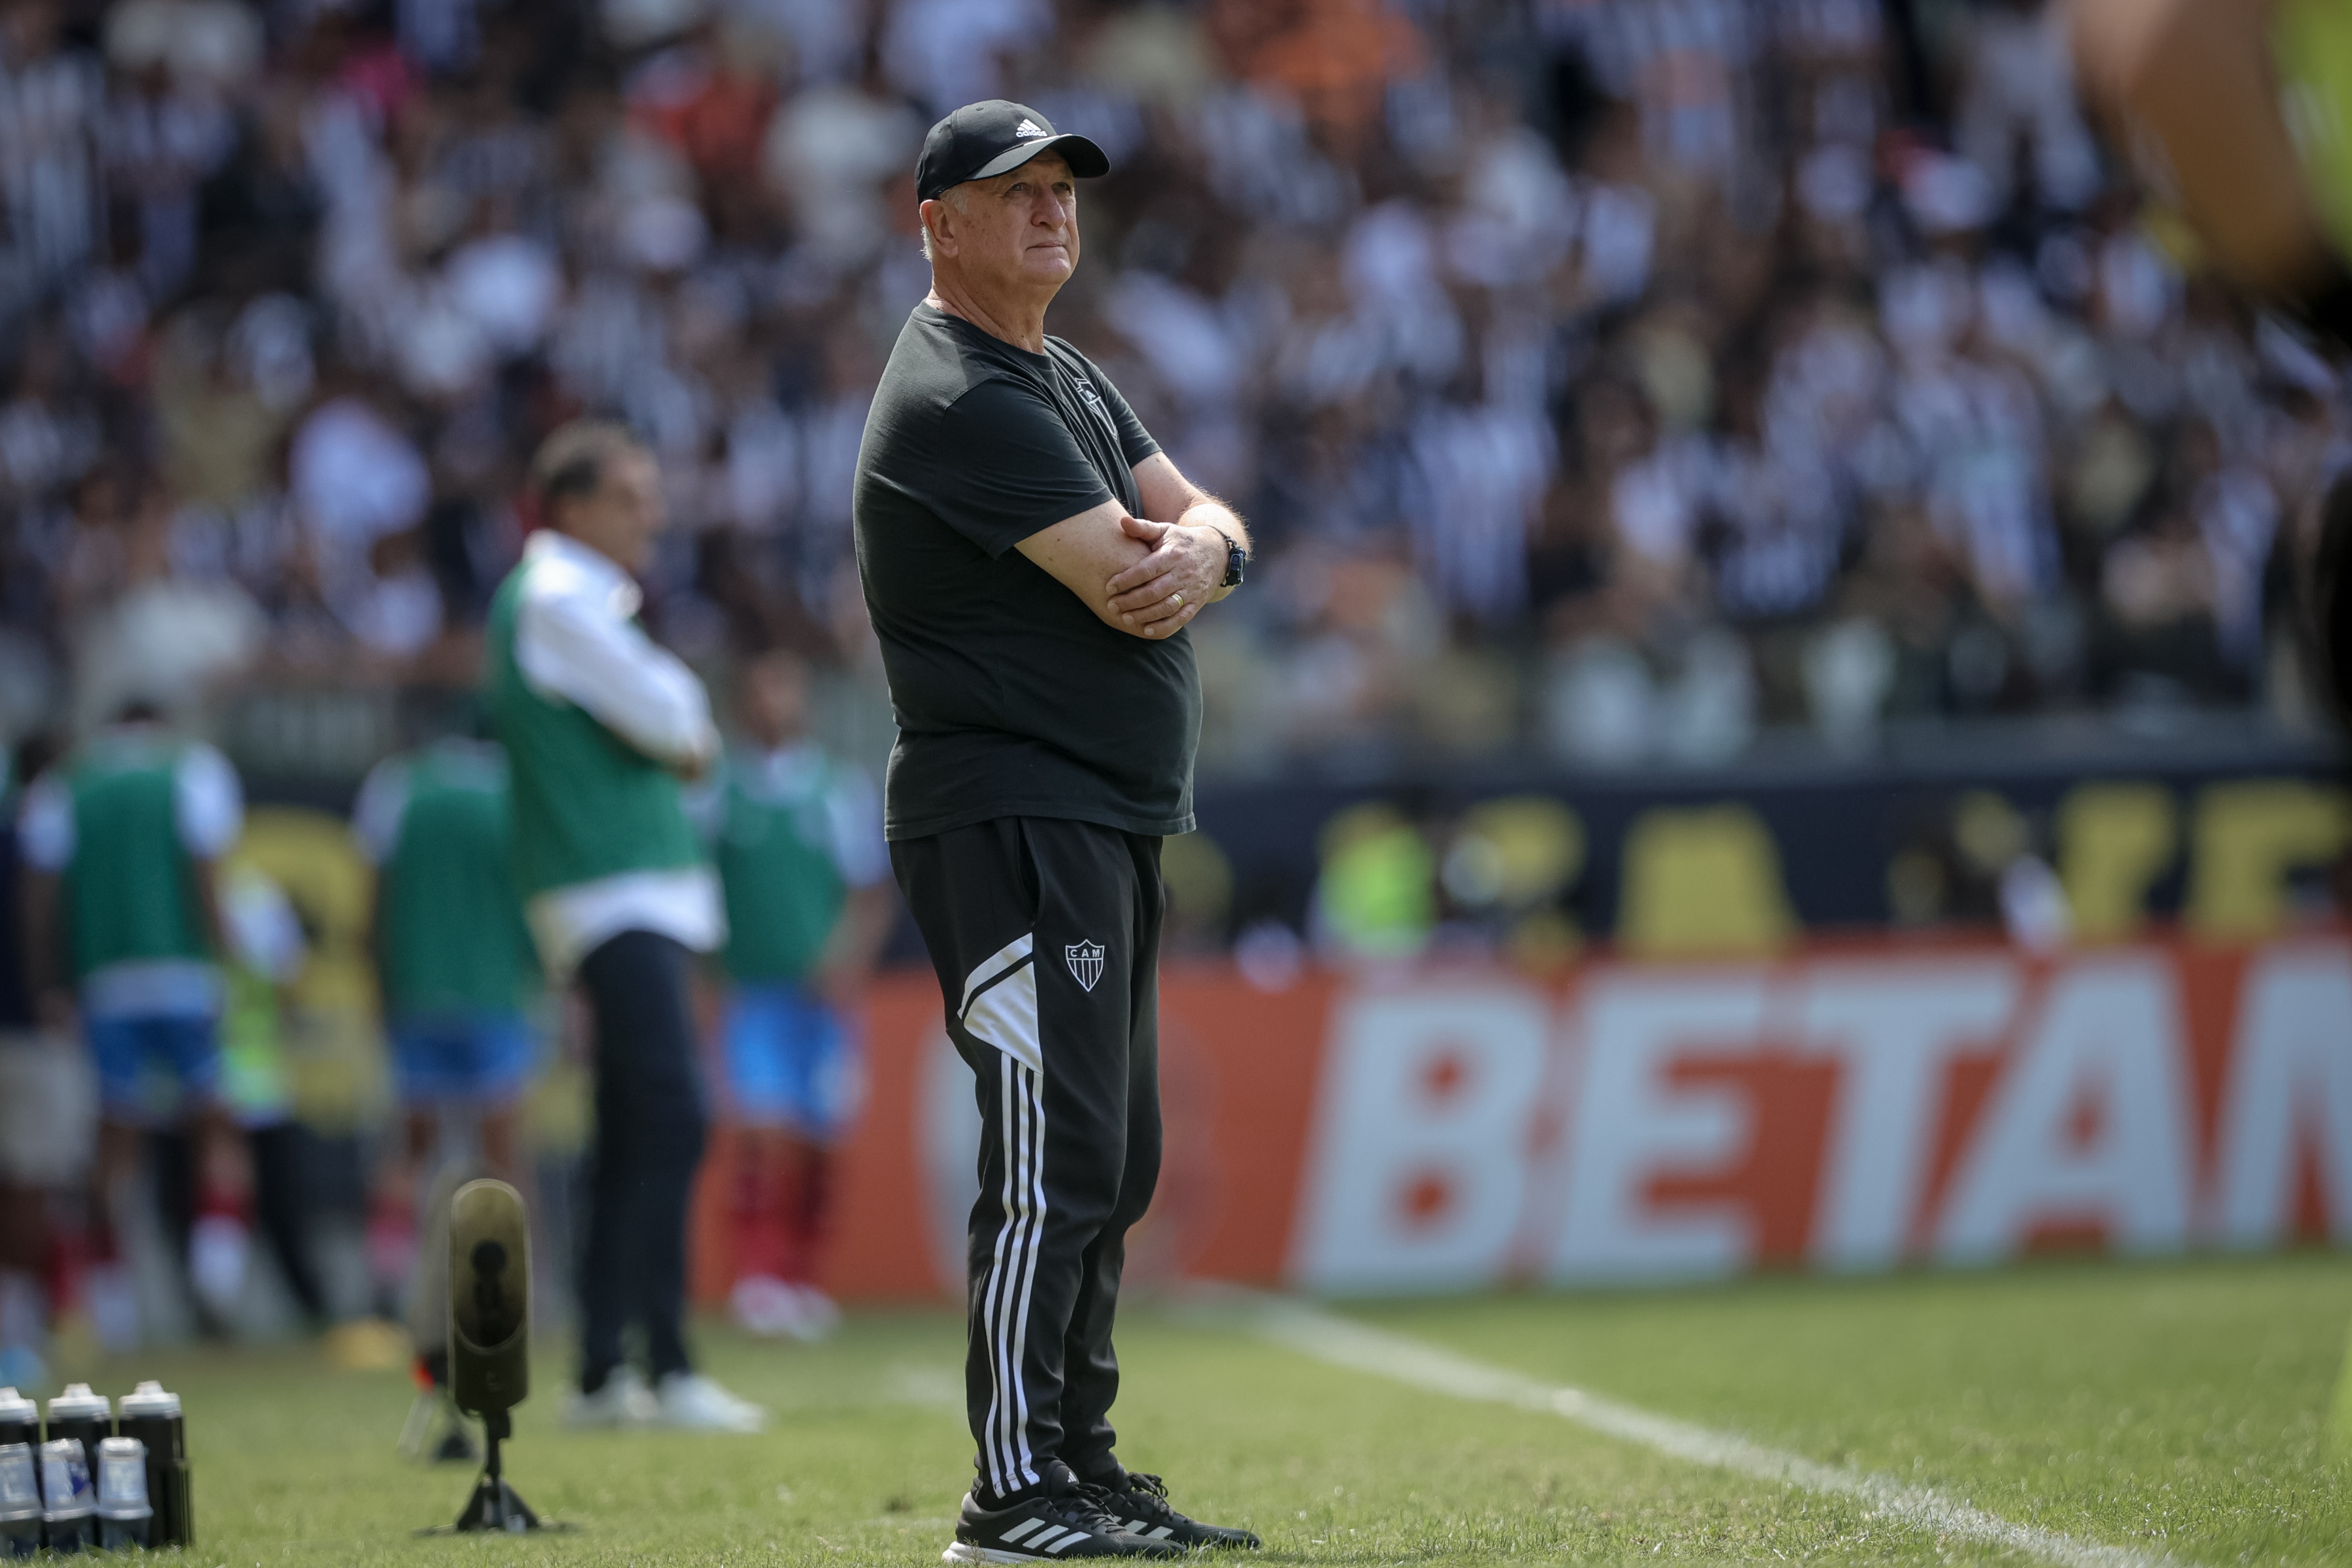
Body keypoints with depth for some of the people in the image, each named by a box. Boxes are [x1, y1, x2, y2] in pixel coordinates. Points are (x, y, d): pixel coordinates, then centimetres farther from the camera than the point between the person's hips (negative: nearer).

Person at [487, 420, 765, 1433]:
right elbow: (669, 721, -14)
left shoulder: (584, 599, 22)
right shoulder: (558, 598, -10)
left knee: (632, 1139, 9)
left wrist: (677, 734, 2)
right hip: (613, 892, -11)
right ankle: (667, 1372, -22)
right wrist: (685, 723, 6)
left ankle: (600, 1374, 10)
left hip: (635, 895, 11)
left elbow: (671, 727, 23)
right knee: (669, 1121, -17)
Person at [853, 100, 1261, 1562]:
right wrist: (1159, 557, 4)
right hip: (1009, 820, -10)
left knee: (1113, 1164, 13)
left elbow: (1211, 525, 12)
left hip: (1114, 822, 10)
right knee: (1056, 1156, -14)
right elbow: (1129, 593, -19)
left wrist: (1198, 546, -12)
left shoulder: (1074, 383, 19)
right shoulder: (957, 400, -14)